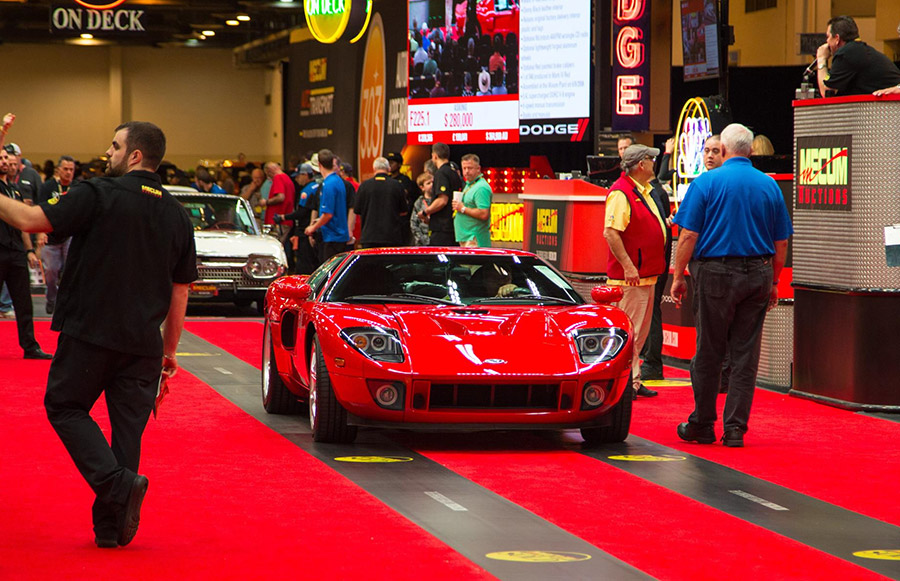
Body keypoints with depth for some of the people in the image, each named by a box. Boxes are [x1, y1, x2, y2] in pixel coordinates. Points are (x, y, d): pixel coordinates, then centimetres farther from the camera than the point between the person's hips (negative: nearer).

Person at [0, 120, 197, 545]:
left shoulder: (98, 195, -9)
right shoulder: (177, 216, 8)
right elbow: (179, 293, 12)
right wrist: (169, 349, 20)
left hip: (89, 334, -5)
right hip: (143, 342, 5)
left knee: (65, 407, 10)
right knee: (127, 426, 9)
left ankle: (118, 483, -10)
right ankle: (112, 525, 10)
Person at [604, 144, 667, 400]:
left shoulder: (643, 191, 17)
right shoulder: (621, 193, -15)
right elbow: (611, 232, -24)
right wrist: (627, 265, -25)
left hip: (647, 275, 10)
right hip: (631, 277, -10)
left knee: (641, 331, 14)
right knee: (628, 331, -7)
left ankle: (633, 381, 21)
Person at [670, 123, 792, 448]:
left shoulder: (706, 183, -3)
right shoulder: (769, 186, 7)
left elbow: (688, 235, -7)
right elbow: (781, 241, 10)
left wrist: (679, 276, 0)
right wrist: (774, 282, 19)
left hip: (717, 274, -3)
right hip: (759, 274, 3)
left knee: (709, 352, 6)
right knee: (746, 354, 5)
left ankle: (702, 425, 13)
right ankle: (735, 428, 4)